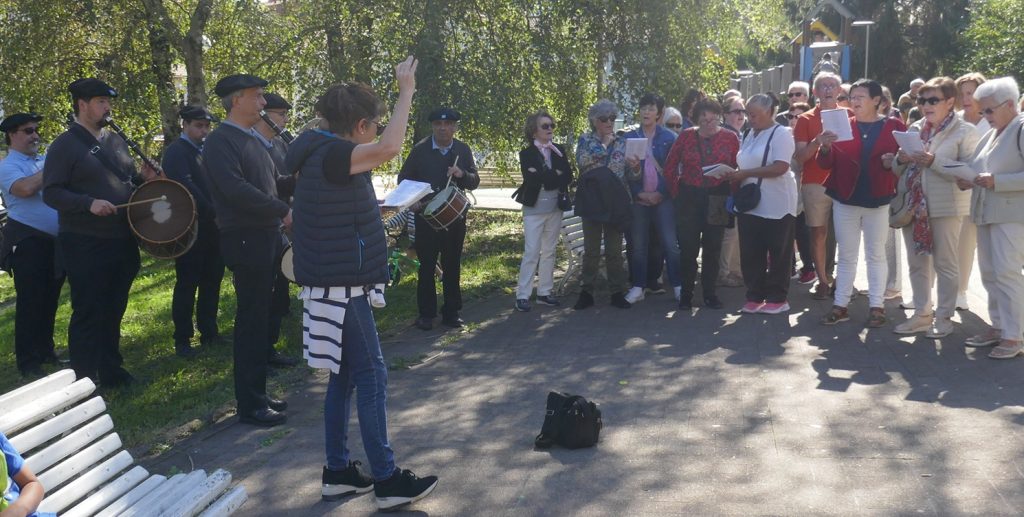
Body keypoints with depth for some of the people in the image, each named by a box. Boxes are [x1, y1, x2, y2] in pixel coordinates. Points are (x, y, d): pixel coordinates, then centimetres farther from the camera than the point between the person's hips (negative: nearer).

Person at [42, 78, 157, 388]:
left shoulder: (116, 141, 13)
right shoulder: (65, 145, -8)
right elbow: (51, 193, -14)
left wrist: (144, 178, 1)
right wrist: (89, 203, -27)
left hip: (122, 241, 7)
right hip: (85, 245, -7)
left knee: (114, 310, 15)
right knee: (88, 313, -1)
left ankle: (111, 370, 27)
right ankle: (84, 381, 9)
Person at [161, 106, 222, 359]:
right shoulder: (176, 152, -9)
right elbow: (187, 187, -20)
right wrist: (213, 212, -22)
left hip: (213, 227, 7)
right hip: (190, 228, -7)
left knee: (212, 281, 11)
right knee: (188, 284, -2)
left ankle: (209, 333, 22)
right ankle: (182, 339, 5)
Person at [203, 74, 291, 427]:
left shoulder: (253, 140, 18)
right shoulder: (221, 141, -11)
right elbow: (236, 189, -23)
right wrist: (284, 211, -21)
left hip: (267, 237, 9)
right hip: (245, 239, -9)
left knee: (259, 318, 13)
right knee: (251, 321, -4)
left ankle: (257, 394, 23)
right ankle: (249, 406, 3)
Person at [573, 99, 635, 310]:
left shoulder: (622, 142, 12)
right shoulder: (585, 140, 6)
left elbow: (629, 172, 9)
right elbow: (582, 162, -12)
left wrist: (633, 166, -14)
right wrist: (604, 144, -10)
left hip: (615, 201, 2)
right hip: (592, 201, -2)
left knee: (615, 250, 5)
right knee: (591, 250, 3)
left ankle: (617, 293, 11)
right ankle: (586, 292, 9)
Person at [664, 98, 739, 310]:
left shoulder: (730, 138, 0)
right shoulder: (686, 136, 1)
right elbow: (670, 166, 6)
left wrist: (731, 194, -4)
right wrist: (676, 193, 3)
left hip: (717, 200, 0)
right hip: (688, 197, 0)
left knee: (713, 248, 7)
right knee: (688, 247, 0)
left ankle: (710, 293, 17)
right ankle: (686, 294, 11)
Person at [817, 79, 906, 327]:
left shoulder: (894, 127, 0)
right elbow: (826, 164, 1)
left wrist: (893, 162, -18)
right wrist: (825, 148, -19)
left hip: (878, 201, -2)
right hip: (845, 199, 2)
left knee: (876, 255, 7)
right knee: (846, 255, 9)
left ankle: (876, 306, 13)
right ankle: (840, 305, 14)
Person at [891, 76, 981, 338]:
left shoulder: (965, 131, -4)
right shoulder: (915, 129, 13)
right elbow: (899, 170, 18)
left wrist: (935, 162, -22)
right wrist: (901, 160, -5)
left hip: (946, 207, -6)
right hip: (913, 205, 6)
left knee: (945, 264, 2)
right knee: (917, 263, 11)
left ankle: (944, 317, 11)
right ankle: (922, 315, 21)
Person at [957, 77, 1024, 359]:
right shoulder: (992, 134, 17)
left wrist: (996, 181, -21)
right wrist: (969, 180, 6)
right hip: (986, 213, 8)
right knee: (989, 273, 10)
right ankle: (998, 326, 20)